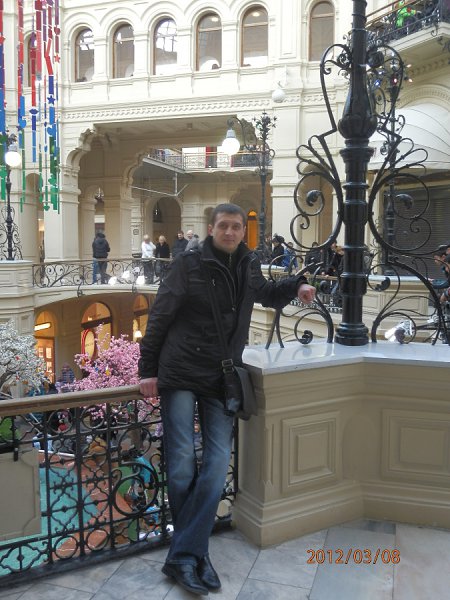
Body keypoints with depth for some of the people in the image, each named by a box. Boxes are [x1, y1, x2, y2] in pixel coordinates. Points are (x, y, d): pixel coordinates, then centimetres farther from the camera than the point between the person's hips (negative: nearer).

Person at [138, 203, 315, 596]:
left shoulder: (248, 266, 8)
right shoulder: (189, 265, -6)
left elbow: (266, 294, 29)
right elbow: (159, 317, -4)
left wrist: (296, 285, 9)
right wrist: (148, 370, -5)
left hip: (221, 380, 4)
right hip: (180, 375, -4)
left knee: (218, 464, -3)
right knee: (182, 466, -3)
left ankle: (184, 556, 6)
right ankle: (193, 554, 15)